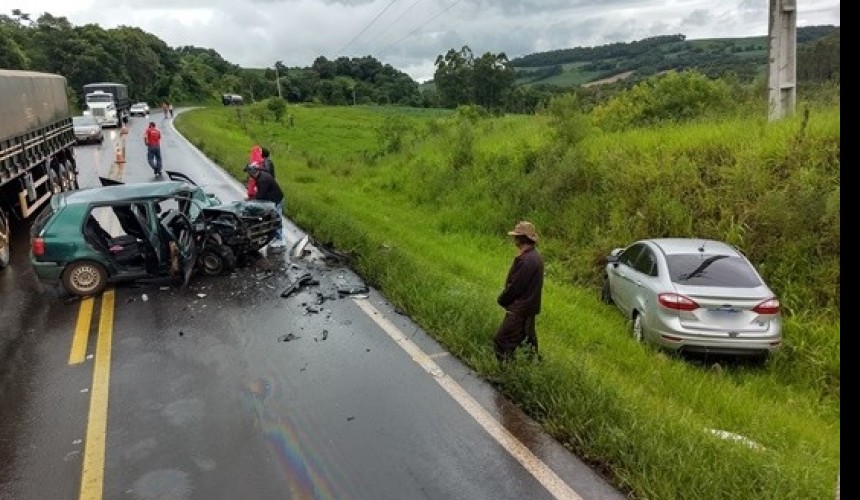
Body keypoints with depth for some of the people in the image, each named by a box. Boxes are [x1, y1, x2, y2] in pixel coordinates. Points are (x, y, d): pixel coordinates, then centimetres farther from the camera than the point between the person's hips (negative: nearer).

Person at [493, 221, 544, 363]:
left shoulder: (525, 260, -26)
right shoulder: (536, 256, 6)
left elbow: (514, 286, -22)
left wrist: (501, 300, -4)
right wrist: (505, 299, 13)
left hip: (519, 309, -10)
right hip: (530, 307, 10)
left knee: (501, 341, -4)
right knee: (527, 339, 19)